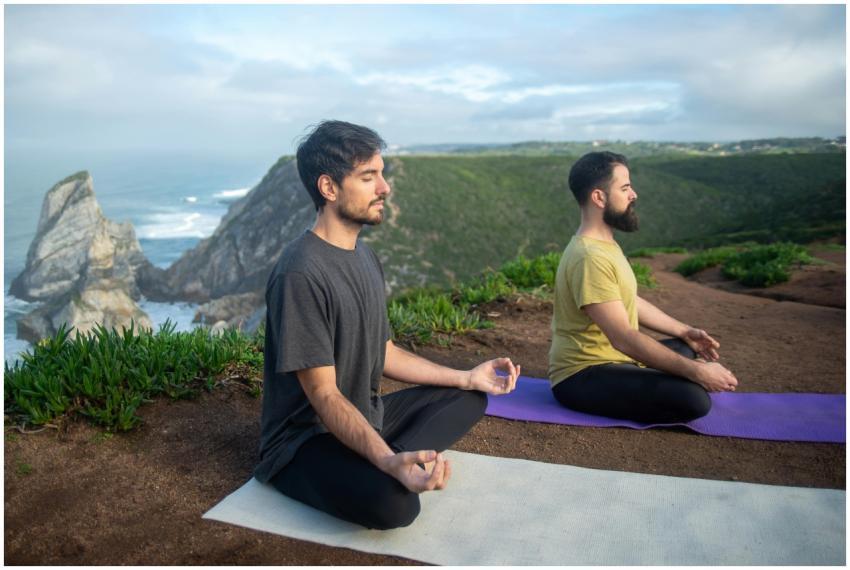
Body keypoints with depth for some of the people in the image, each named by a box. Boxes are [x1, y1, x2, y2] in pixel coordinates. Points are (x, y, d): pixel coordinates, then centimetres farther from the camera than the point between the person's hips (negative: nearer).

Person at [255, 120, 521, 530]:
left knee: (469, 398, 12)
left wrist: (466, 376, 8)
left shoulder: (364, 256, 6)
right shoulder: (301, 275, -23)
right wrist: (388, 462, -38)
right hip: (306, 438, -9)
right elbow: (324, 395, -24)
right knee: (393, 502, -36)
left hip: (367, 417, 9)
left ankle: (398, 459, -7)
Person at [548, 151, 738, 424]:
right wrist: (696, 371, -25)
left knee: (686, 349, 23)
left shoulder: (603, 243, 8)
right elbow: (623, 338, -29)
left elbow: (630, 301, 19)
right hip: (582, 377, -10)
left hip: (611, 358, 10)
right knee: (693, 399, -24)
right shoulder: (590, 257, -25)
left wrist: (684, 331, 15)